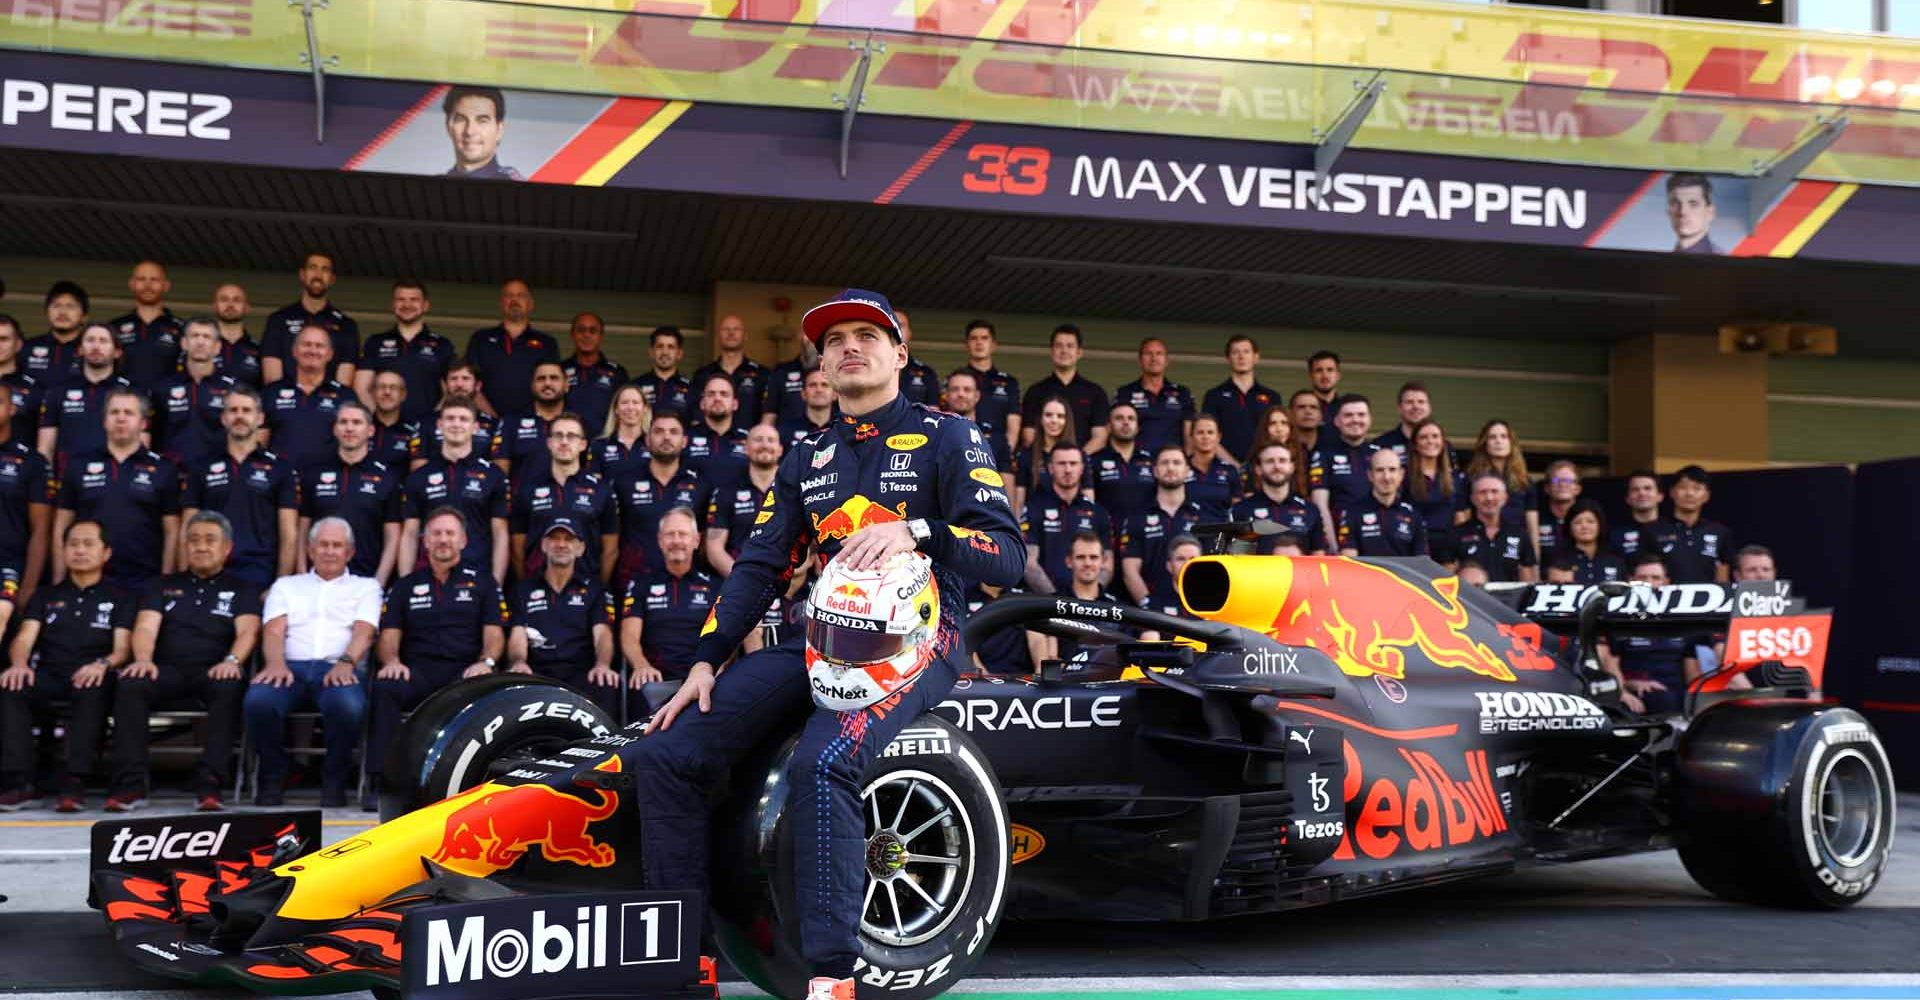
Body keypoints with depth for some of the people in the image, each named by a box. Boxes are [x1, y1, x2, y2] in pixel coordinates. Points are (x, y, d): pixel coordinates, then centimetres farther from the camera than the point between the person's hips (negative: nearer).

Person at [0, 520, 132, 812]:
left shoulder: (119, 599, 17)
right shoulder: (46, 596, 25)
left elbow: (122, 649, 4)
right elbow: (24, 638, 11)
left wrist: (103, 664, -21)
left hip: (89, 678, -3)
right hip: (48, 677, 3)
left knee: (93, 690, -39)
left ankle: (74, 782, -42)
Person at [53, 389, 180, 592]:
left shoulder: (163, 470, 5)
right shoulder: (78, 465, 10)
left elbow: (171, 532, 4)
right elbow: (61, 529, 11)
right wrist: (59, 583, 4)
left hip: (143, 583, -1)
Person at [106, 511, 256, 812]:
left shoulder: (242, 589, 19)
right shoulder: (162, 586, 24)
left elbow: (247, 630, 2)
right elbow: (145, 627, 8)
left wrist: (232, 660, -21)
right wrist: (143, 659, -15)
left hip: (214, 671, -2)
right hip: (167, 670, 2)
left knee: (229, 687, -38)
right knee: (129, 684, -31)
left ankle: (210, 783, -40)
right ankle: (131, 783, -32)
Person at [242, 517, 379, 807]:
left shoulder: (366, 587, 23)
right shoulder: (286, 585, 28)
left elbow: (364, 632, 5)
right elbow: (273, 631, 11)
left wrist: (346, 663, -18)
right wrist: (276, 663, -13)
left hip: (339, 668, -1)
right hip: (292, 665, 1)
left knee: (349, 706, -39)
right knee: (257, 701, -34)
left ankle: (334, 780, -12)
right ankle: (273, 777, -7)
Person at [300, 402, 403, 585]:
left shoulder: (387, 477, 4)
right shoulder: (313, 473, 9)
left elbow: (392, 538, 3)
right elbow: (302, 533, 10)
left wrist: (378, 585, -6)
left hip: (365, 582, -1)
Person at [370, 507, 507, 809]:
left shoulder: (481, 582, 18)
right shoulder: (406, 585, 22)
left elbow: (494, 633, 9)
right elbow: (389, 634, 14)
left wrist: (486, 662, -12)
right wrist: (391, 661, -9)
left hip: (465, 670, -1)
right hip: (418, 670, 2)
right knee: (383, 687, -33)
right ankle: (378, 781, -33)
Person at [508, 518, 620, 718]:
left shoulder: (594, 588, 19)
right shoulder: (523, 589, 22)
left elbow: (602, 633, 4)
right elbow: (517, 636, 9)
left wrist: (602, 664, -20)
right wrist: (518, 662, -16)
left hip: (581, 673, -1)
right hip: (537, 673, 1)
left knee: (607, 687, -37)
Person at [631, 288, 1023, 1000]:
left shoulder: (945, 438, 3)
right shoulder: (807, 458, 20)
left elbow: (1007, 558, -7)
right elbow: (761, 565, 16)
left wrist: (914, 530, -23)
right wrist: (706, 660, 4)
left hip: (915, 636, -6)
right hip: (823, 635, 6)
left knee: (822, 763, -36)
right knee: (665, 756, -10)